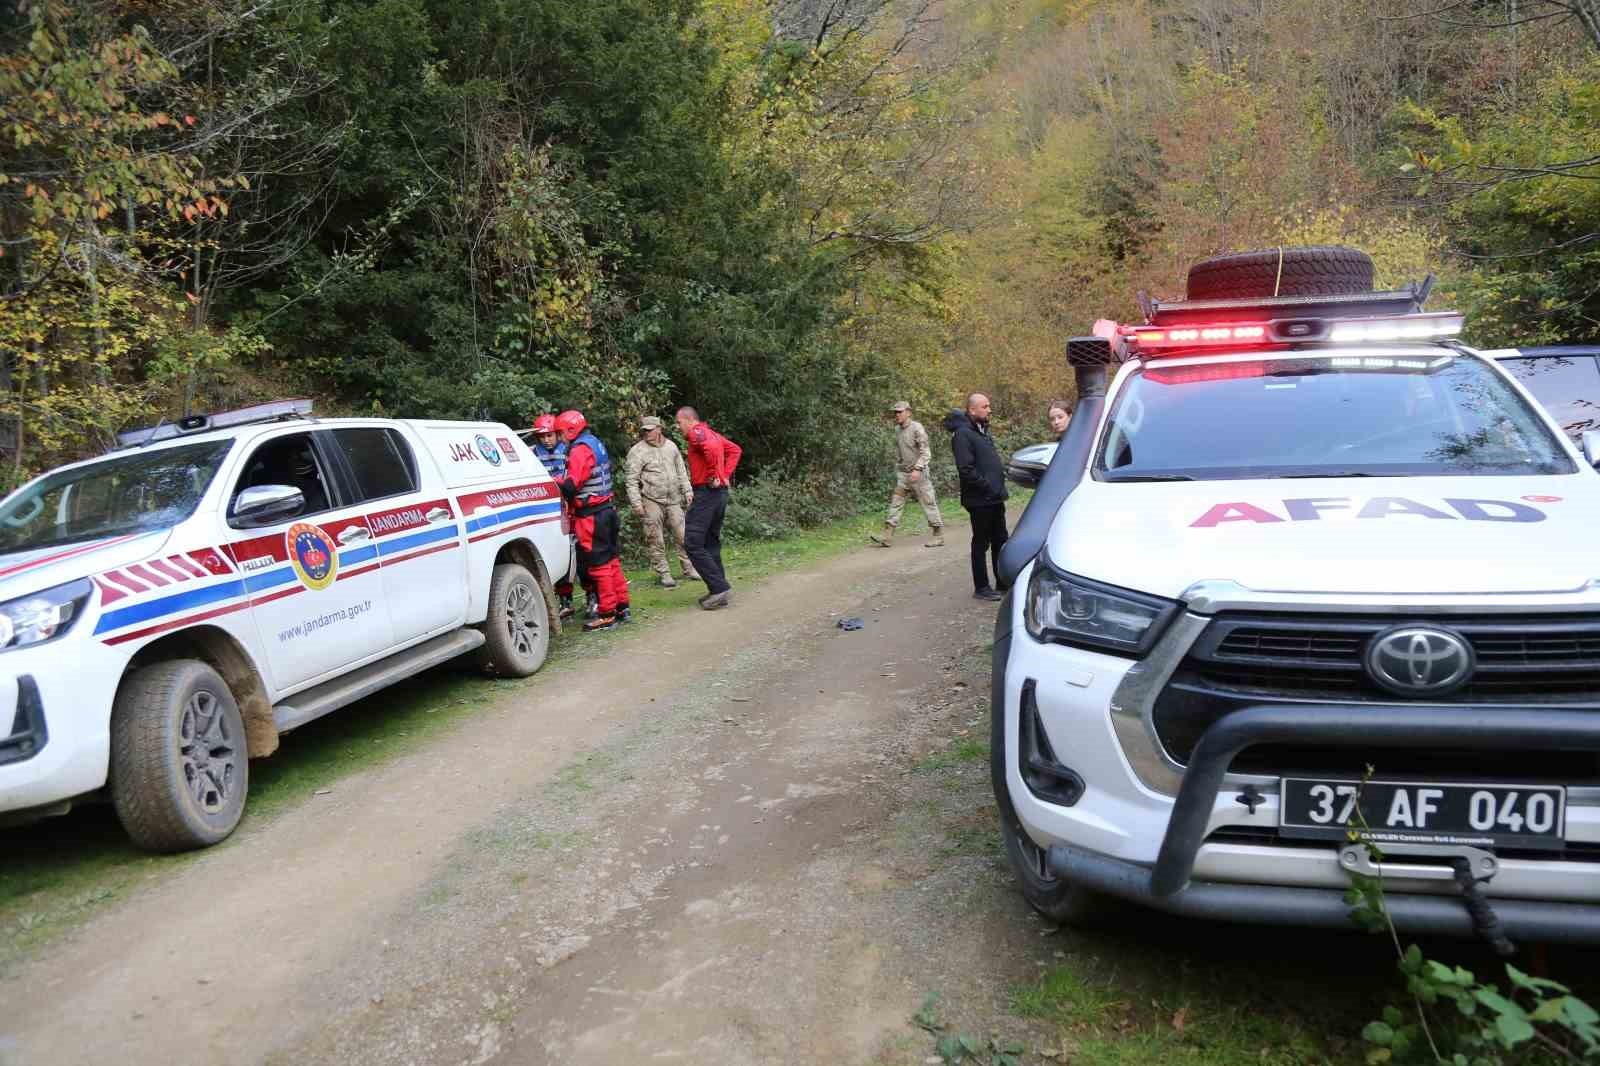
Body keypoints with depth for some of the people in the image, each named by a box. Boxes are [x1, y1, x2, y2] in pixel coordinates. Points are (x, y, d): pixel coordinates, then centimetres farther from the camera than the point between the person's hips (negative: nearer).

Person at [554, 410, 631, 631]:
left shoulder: (580, 450, -15)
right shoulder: (596, 443, 14)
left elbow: (571, 485, -24)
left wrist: (553, 482, -9)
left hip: (591, 516, -9)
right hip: (607, 510, 9)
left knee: (598, 564, -4)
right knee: (612, 560, 15)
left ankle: (607, 615, 1)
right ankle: (621, 606, 22)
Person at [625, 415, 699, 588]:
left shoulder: (671, 446, 10)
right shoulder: (637, 451, -5)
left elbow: (681, 471, 19)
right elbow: (632, 480, -7)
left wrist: (687, 491, 14)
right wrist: (636, 503, -13)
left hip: (674, 500, 4)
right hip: (651, 501, -4)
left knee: (683, 536, 5)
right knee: (656, 541, -1)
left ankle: (689, 570, 16)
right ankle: (663, 574, 8)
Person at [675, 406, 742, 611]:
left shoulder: (696, 433, -10)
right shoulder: (711, 433, 19)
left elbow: (712, 447, -30)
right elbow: (735, 450, 21)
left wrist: (714, 475, -21)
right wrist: (725, 474, 12)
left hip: (706, 492, -10)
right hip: (721, 492, 10)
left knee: (693, 544, -8)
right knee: (711, 544, 14)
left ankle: (719, 587, -12)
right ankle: (718, 592, 15)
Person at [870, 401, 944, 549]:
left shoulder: (917, 428, -11)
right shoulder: (897, 430, 10)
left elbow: (925, 452, -16)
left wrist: (917, 469, -25)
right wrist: (897, 469, 17)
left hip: (918, 473, -7)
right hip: (902, 473, 7)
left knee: (928, 503, -1)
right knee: (895, 502, 1)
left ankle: (938, 536, 7)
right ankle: (887, 535, 0)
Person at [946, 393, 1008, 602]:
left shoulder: (982, 430, 14)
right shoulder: (962, 434, -16)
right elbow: (966, 469, -23)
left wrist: (1000, 486, 11)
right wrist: (987, 486, -20)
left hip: (995, 498, 9)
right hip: (980, 500, -9)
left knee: (1000, 541, 16)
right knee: (981, 543, 1)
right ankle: (981, 588, 10)